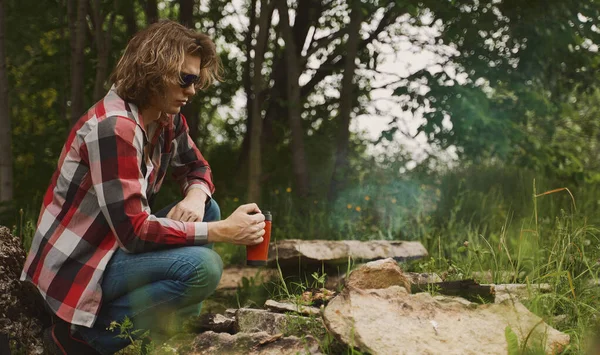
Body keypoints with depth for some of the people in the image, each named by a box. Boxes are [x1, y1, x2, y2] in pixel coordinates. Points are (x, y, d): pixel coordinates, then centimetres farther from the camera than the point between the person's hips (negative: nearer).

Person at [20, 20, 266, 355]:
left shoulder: (168, 119, 2)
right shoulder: (113, 126, -25)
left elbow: (197, 168, 17)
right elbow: (133, 230, -28)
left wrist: (196, 198, -9)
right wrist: (222, 231, -27)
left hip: (118, 244, 9)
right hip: (77, 265, -9)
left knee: (207, 210, 5)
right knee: (201, 266, -26)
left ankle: (170, 324, 3)